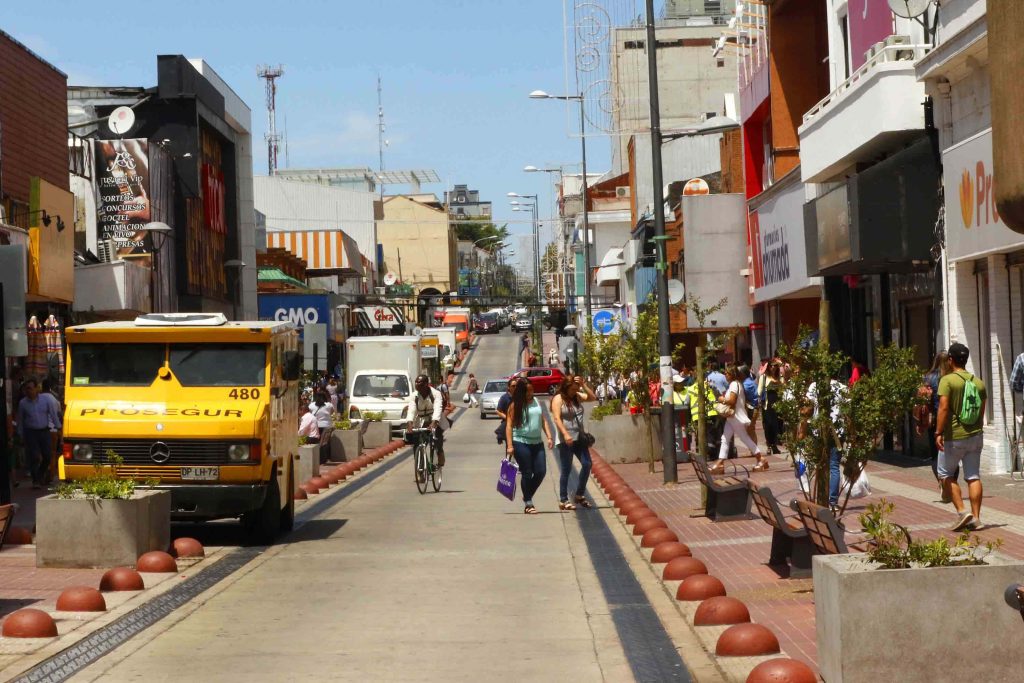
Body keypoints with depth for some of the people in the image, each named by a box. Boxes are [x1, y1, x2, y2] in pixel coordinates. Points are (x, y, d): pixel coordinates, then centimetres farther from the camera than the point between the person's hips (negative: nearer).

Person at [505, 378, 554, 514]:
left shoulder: (536, 402, 10)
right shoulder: (515, 405, -5)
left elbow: (543, 421, 15)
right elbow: (509, 425, -7)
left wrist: (549, 437, 5)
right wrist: (509, 445, -14)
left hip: (537, 442, 5)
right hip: (521, 443, -5)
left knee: (541, 471, 2)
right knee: (527, 473, -1)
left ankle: (528, 496, 22)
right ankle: (528, 503, 9)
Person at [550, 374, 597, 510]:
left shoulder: (577, 397, 13)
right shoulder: (558, 399, -7)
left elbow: (593, 397, 7)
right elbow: (557, 418, -16)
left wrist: (583, 385, -3)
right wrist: (565, 434, -26)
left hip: (579, 438, 7)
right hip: (565, 440, -7)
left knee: (587, 464, 3)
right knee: (566, 470, -2)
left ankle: (579, 495, 17)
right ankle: (563, 500, 6)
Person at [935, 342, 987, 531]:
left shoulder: (947, 380, -11)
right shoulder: (979, 383, 7)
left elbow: (943, 408, -19)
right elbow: (981, 411, 13)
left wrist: (939, 433, -18)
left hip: (954, 437, -5)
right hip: (975, 436, 5)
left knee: (945, 474, 8)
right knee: (973, 476, 7)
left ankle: (962, 511, -3)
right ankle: (975, 517, 6)